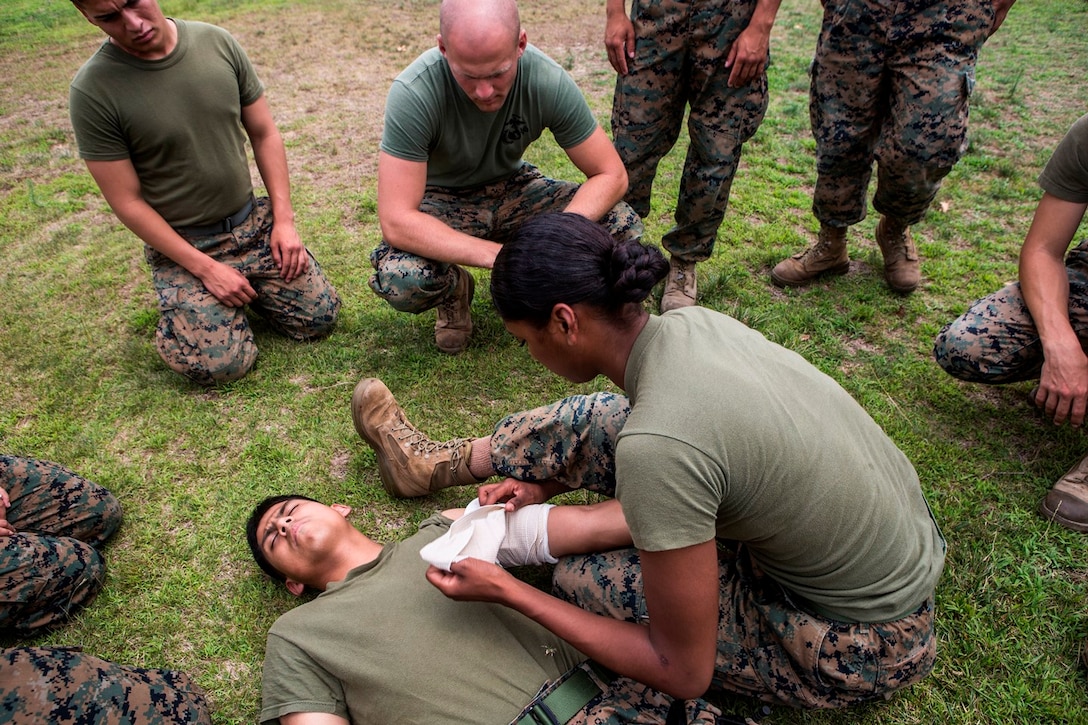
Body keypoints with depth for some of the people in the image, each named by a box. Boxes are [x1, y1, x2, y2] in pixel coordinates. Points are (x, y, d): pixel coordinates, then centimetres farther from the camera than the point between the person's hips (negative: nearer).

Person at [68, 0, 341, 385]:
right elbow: (128, 203, -13)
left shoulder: (218, 43, -6)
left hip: (255, 223, 4)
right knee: (220, 365, -15)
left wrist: (284, 219, -4)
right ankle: (179, 301, 16)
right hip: (180, 244, -3)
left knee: (321, 316, -3)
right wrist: (206, 269, -16)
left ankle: (246, 285, 23)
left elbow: (264, 134, 3)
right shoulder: (92, 91, -16)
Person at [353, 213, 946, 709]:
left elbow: (683, 673, -24)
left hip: (868, 647, -6)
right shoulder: (688, 322, -12)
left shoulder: (656, 445, -36)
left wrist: (507, 592, -19)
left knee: (580, 580, -6)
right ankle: (442, 461, 26)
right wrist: (545, 481, 5)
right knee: (588, 422, 5)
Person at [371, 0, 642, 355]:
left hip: (511, 189, 3)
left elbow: (612, 175, -17)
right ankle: (455, 289, 3)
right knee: (400, 281, -35)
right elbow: (396, 221, -34)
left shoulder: (548, 80, -23)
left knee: (623, 227, -21)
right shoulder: (413, 93, -31)